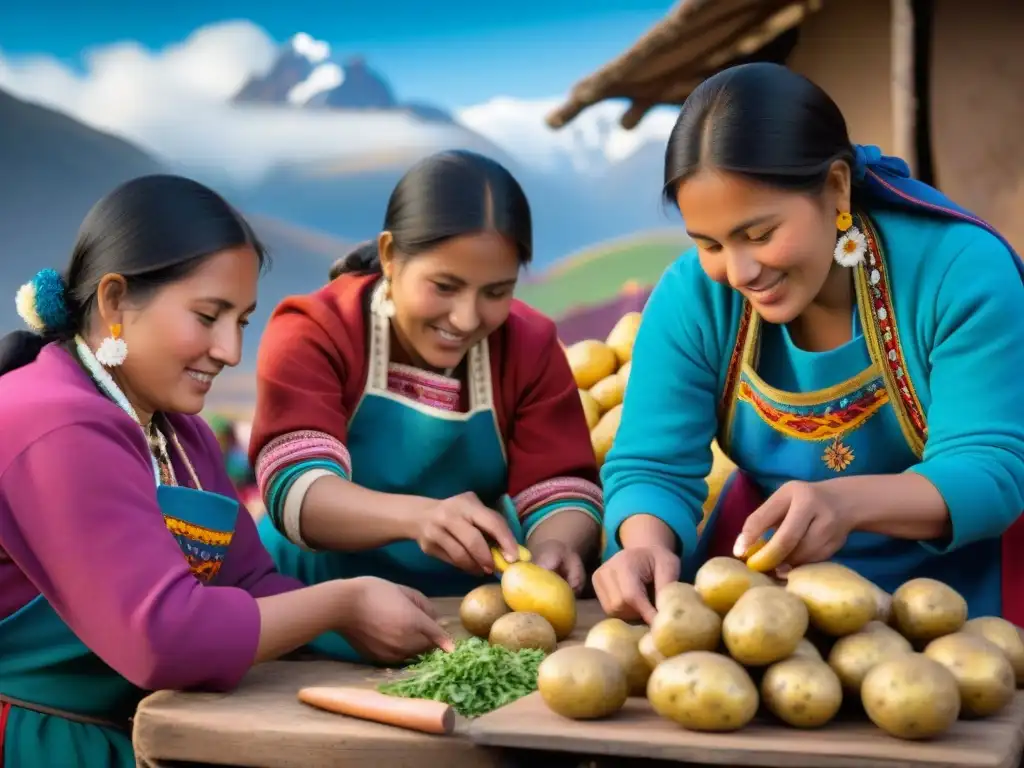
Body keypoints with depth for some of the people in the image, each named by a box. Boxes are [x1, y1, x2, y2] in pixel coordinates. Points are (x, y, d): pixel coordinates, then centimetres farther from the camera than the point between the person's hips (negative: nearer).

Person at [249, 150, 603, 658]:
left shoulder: (531, 346, 0)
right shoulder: (310, 334, -10)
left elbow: (563, 492, -8)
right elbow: (296, 491, -23)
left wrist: (554, 548, -31)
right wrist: (417, 515, -41)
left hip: (475, 603, 4)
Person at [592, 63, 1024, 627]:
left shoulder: (961, 268, -20)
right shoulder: (692, 294, -12)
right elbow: (652, 466, -11)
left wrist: (850, 503, -42)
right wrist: (648, 543, -34)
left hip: (950, 587, -2)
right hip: (758, 583, 3)